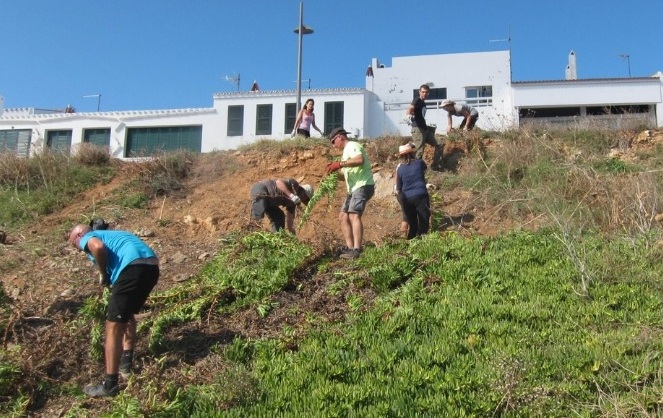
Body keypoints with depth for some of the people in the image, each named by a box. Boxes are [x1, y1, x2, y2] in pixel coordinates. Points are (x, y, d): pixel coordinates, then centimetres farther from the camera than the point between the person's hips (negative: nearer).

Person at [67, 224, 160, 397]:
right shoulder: (108, 235, 38)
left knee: (113, 326, 0)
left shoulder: (88, 238, 13)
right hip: (151, 266, 8)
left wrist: (103, 274, 2)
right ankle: (126, 361, 40)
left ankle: (110, 385, 4)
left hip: (133, 268, -8)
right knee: (128, 313, 30)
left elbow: (98, 247, -12)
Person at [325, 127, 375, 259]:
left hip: (363, 186, -11)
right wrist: (335, 174, 8)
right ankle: (350, 248, 9)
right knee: (343, 216, 10)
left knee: (354, 215, -23)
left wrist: (339, 164, -27)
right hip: (354, 188, 11)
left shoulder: (353, 146, -5)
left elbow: (360, 160, -27)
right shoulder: (346, 151, 25)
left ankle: (356, 250, -31)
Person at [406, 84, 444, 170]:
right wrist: (409, 114, -52)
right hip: (418, 130, -9)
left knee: (440, 145, 10)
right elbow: (410, 108, -30)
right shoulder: (417, 100, -8)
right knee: (420, 152, -15)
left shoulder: (423, 103, 18)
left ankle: (435, 165, 14)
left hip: (425, 130, 9)